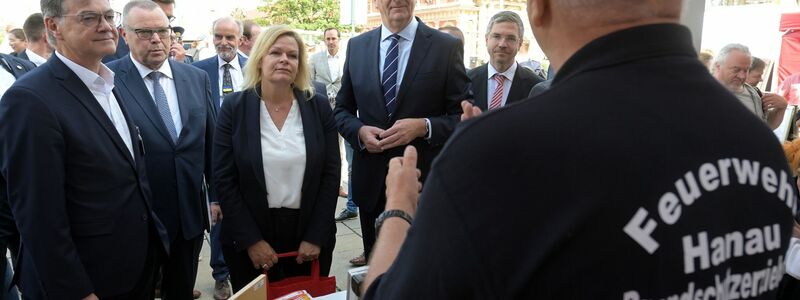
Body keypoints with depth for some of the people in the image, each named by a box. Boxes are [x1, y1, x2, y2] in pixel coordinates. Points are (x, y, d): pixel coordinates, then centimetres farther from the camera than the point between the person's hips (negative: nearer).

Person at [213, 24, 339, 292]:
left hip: (309, 233, 1)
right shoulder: (234, 107, -5)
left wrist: (316, 237, -7)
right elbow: (224, 180, -6)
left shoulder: (319, 106, -2)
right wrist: (251, 240, -10)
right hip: (250, 237, -1)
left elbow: (330, 174, -2)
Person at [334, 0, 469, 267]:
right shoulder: (356, 46, 6)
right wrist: (360, 131, -10)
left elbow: (463, 116, -6)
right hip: (371, 178, 3)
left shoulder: (447, 47, -5)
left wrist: (424, 126, -22)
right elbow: (342, 109, 10)